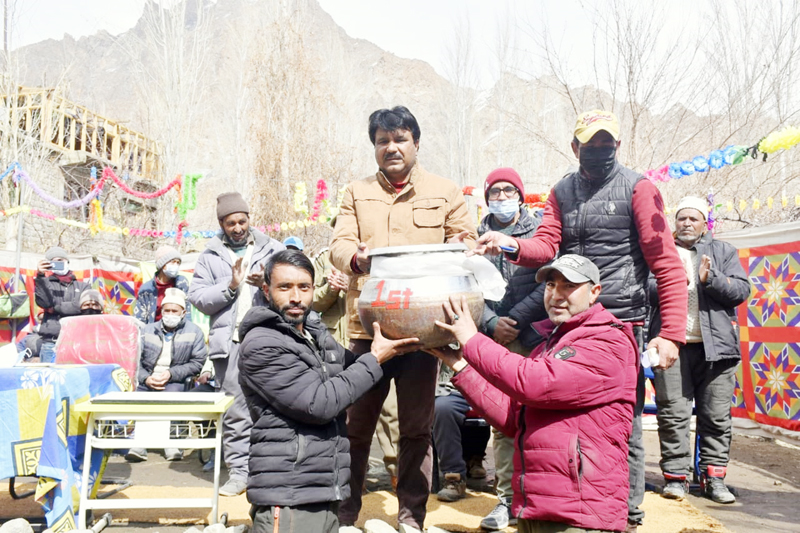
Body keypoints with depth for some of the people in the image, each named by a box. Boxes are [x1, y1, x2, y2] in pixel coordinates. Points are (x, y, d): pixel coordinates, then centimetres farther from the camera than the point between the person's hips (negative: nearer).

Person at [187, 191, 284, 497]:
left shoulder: (273, 250, 13)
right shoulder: (210, 256, 14)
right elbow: (197, 297, 5)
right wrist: (230, 286, -7)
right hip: (229, 341, 1)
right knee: (234, 411, 2)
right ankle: (239, 471, 10)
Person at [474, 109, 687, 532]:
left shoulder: (637, 188, -1)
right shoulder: (562, 192, 13)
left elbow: (667, 265, -6)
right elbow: (546, 247, 0)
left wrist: (671, 333, -15)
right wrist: (514, 246, -23)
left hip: (621, 325, -4)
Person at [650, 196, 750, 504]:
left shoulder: (723, 251, 16)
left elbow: (741, 290, 4)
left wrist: (710, 279, -12)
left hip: (714, 345, 1)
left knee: (717, 415, 3)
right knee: (673, 413, -4)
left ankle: (713, 476, 12)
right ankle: (675, 475, 4)